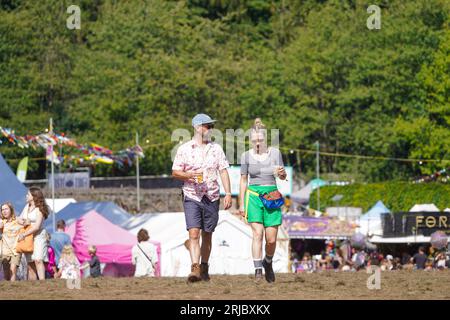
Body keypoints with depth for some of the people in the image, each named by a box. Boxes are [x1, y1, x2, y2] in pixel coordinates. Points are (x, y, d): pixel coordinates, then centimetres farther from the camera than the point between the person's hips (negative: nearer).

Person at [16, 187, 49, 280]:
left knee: (38, 260, -22)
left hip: (38, 236, -7)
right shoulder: (27, 207, 14)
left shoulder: (39, 209, -8)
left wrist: (24, 234, -17)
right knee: (30, 264, 3)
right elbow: (19, 220, 14)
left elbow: (37, 227, -16)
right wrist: (24, 222, -9)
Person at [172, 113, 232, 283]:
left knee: (207, 235, 9)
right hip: (192, 197, -3)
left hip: (212, 197, 3)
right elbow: (175, 172, 3)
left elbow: (223, 172, 7)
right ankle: (195, 270, -22)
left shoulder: (216, 148, 9)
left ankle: (204, 268, 22)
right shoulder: (184, 149, 2)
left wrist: (228, 194, -3)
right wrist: (189, 175, -17)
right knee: (194, 233, -15)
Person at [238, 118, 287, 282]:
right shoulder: (246, 156, 4)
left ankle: (268, 262, 27)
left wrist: (282, 173, -14)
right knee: (257, 233, -17)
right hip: (253, 195, -1)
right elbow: (243, 181, 10)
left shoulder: (275, 153, 5)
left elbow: (283, 177, 10)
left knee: (271, 239, -2)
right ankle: (258, 270, -18)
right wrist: (241, 204, 8)